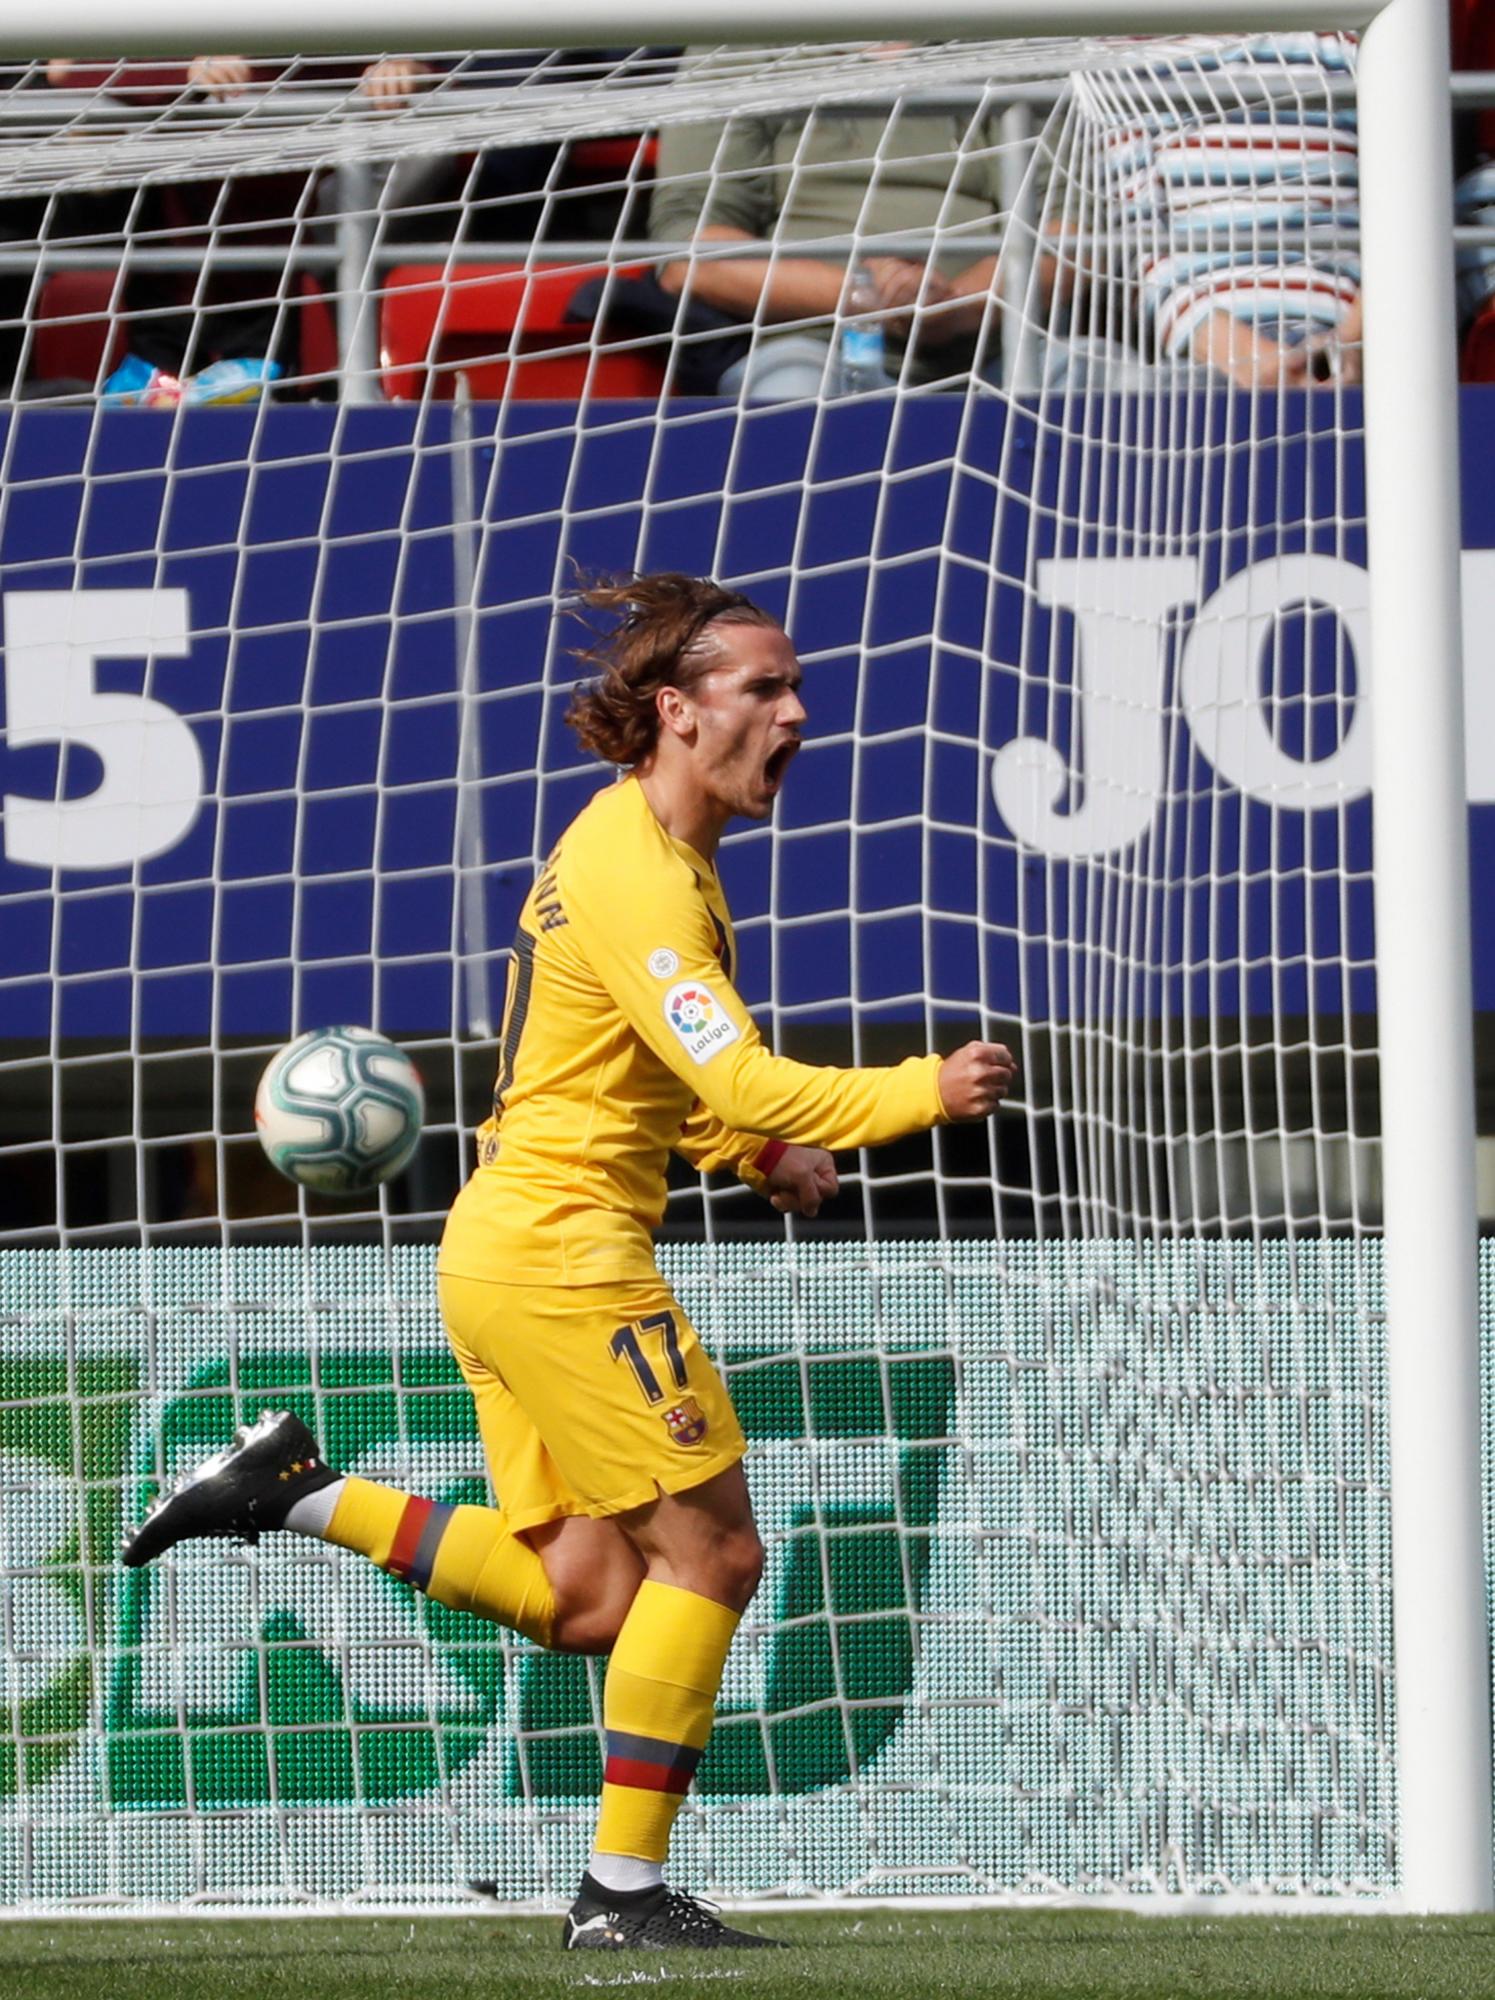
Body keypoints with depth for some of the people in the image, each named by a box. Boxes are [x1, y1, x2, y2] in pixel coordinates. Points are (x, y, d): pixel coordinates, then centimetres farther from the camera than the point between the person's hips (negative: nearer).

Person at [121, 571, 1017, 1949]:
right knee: (709, 1551, -6)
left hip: (502, 1252, 10)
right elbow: (736, 1078, -26)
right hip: (565, 1250, -10)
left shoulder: (659, 854, 16)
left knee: (584, 1601, 9)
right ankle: (626, 1893, -2)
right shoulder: (634, 873, -16)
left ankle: (300, 1493, 10)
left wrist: (758, 1152, 11)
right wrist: (923, 1093, -28)